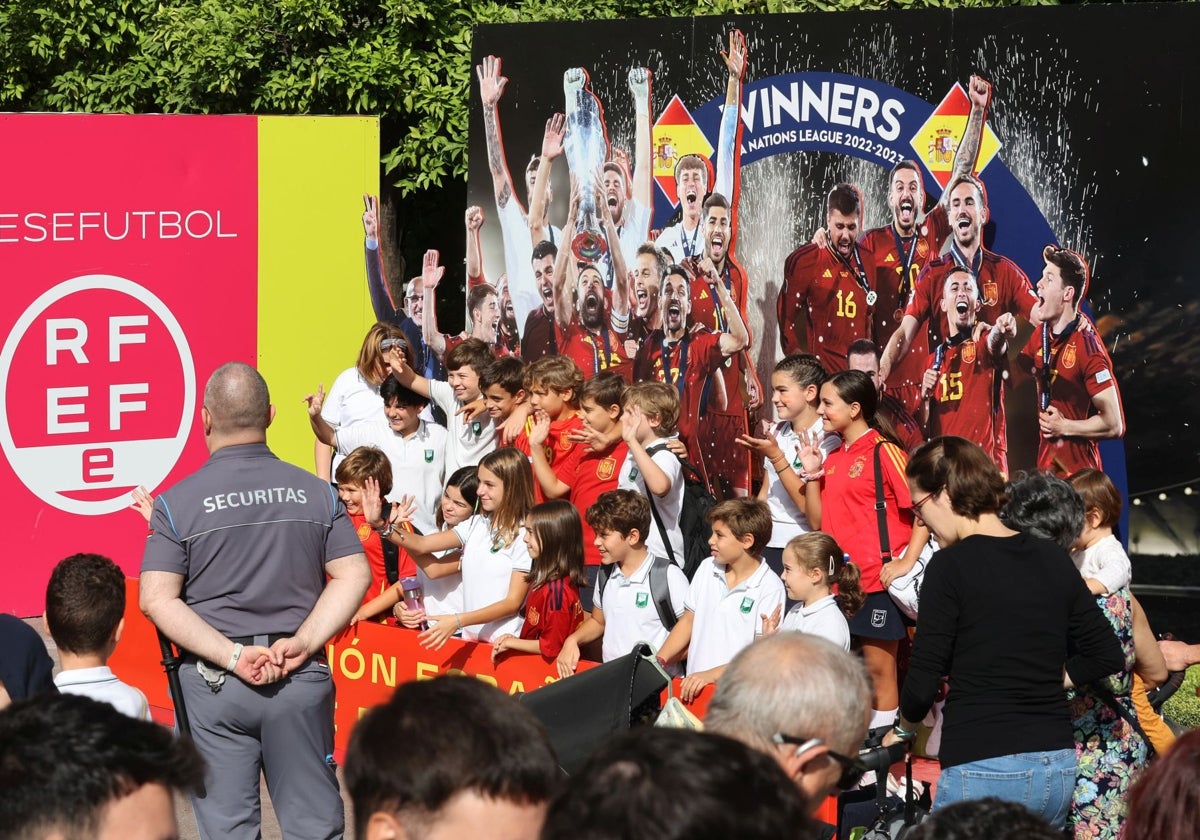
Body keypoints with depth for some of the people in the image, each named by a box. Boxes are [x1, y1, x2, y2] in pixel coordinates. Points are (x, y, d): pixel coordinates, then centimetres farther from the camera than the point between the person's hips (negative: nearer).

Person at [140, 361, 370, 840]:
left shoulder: (177, 502, -5)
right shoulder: (316, 493, 2)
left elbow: (156, 599, -12)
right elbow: (355, 576, -3)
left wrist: (232, 656, -14)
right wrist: (303, 643, -8)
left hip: (215, 684, -2)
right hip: (302, 678, 2)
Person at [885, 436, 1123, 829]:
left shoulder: (951, 565, -10)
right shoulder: (1053, 559, 8)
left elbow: (923, 680, -8)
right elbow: (1106, 655, 11)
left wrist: (903, 729, 10)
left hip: (983, 769, -6)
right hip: (1057, 767, 6)